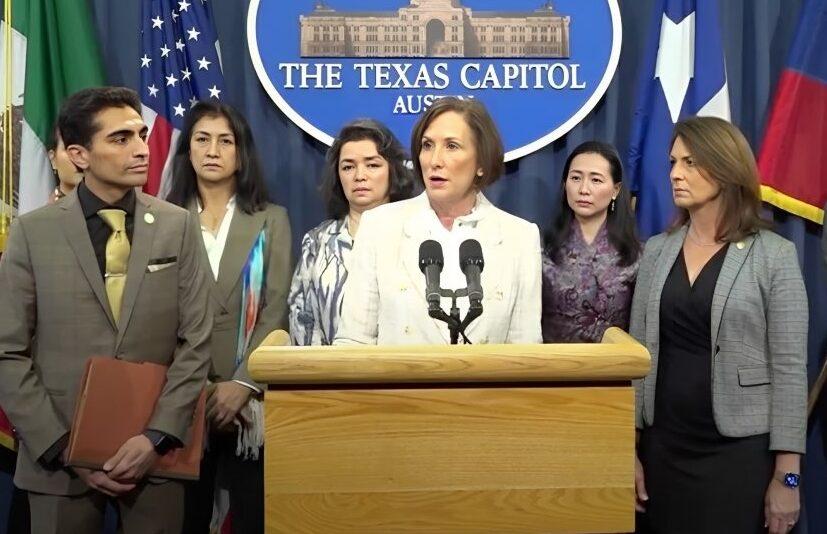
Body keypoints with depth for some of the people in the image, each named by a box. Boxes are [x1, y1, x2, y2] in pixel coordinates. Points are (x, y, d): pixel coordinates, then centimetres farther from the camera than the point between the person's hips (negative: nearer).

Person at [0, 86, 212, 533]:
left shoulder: (179, 226, 1)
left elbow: (196, 341, -2)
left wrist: (158, 436, -10)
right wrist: (65, 449, -9)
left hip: (155, 451, 1)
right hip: (60, 457, 0)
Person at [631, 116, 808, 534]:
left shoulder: (774, 256, -6)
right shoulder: (656, 251, 4)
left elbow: (790, 368, -8)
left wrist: (787, 473, -10)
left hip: (740, 451, -3)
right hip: (663, 446, 4)